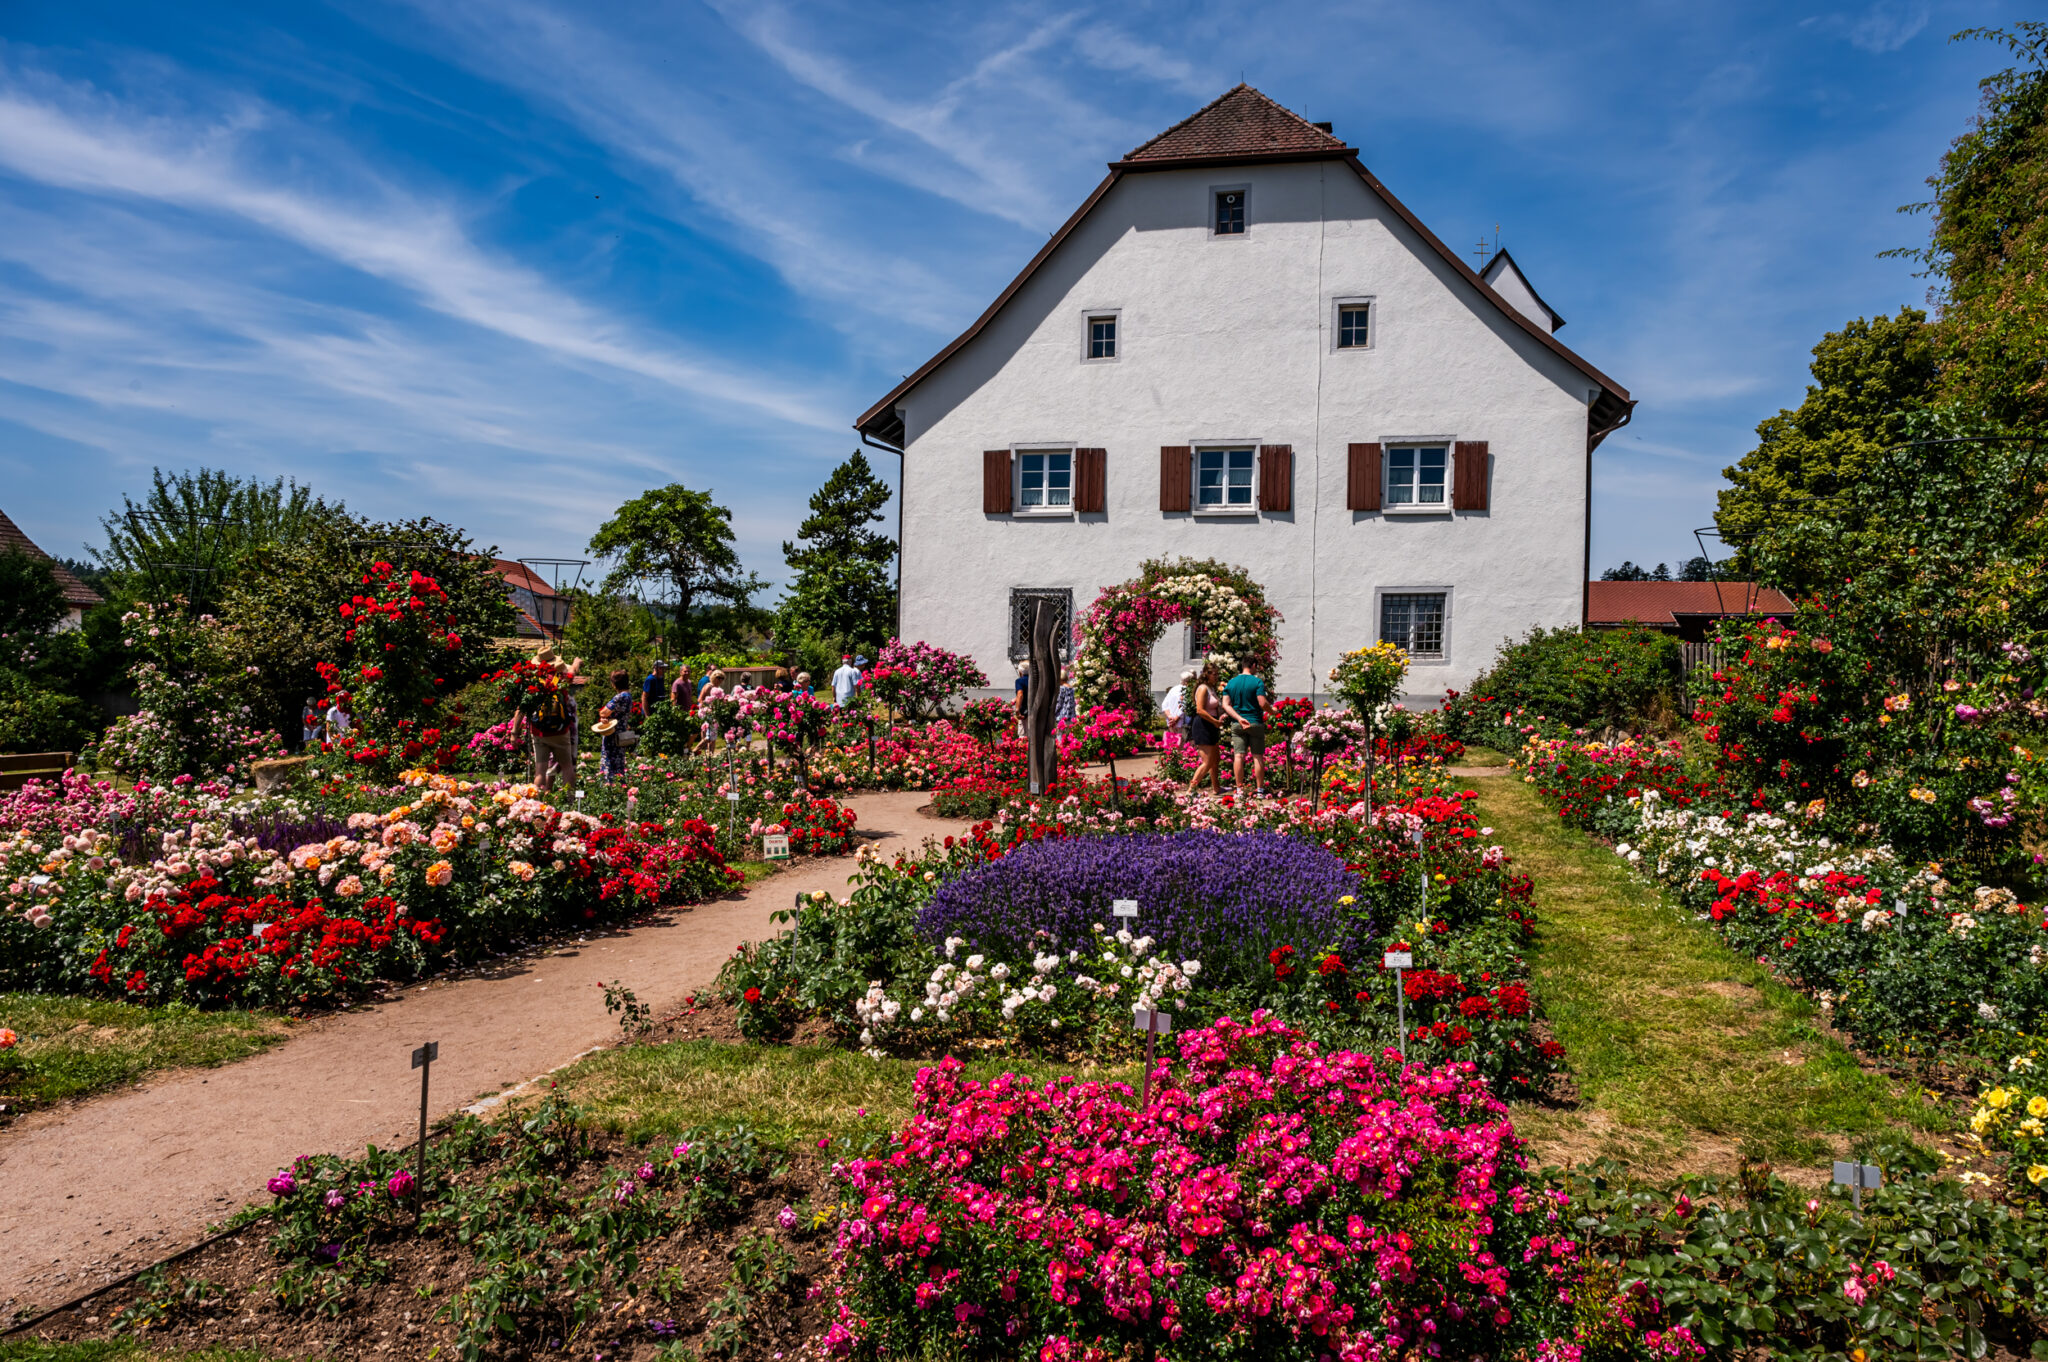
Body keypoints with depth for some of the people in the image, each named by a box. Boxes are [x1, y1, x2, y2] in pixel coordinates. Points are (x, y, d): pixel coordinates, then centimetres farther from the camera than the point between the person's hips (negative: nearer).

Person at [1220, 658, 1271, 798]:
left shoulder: (1230, 683, 6)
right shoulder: (1257, 681, -7)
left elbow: (1225, 705, -3)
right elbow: (1262, 703, -14)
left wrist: (1239, 718, -9)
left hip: (1237, 724, 3)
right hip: (1255, 722, -3)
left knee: (1238, 756, 0)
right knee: (1258, 756, 5)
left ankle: (1239, 790, -3)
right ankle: (1259, 790, 8)